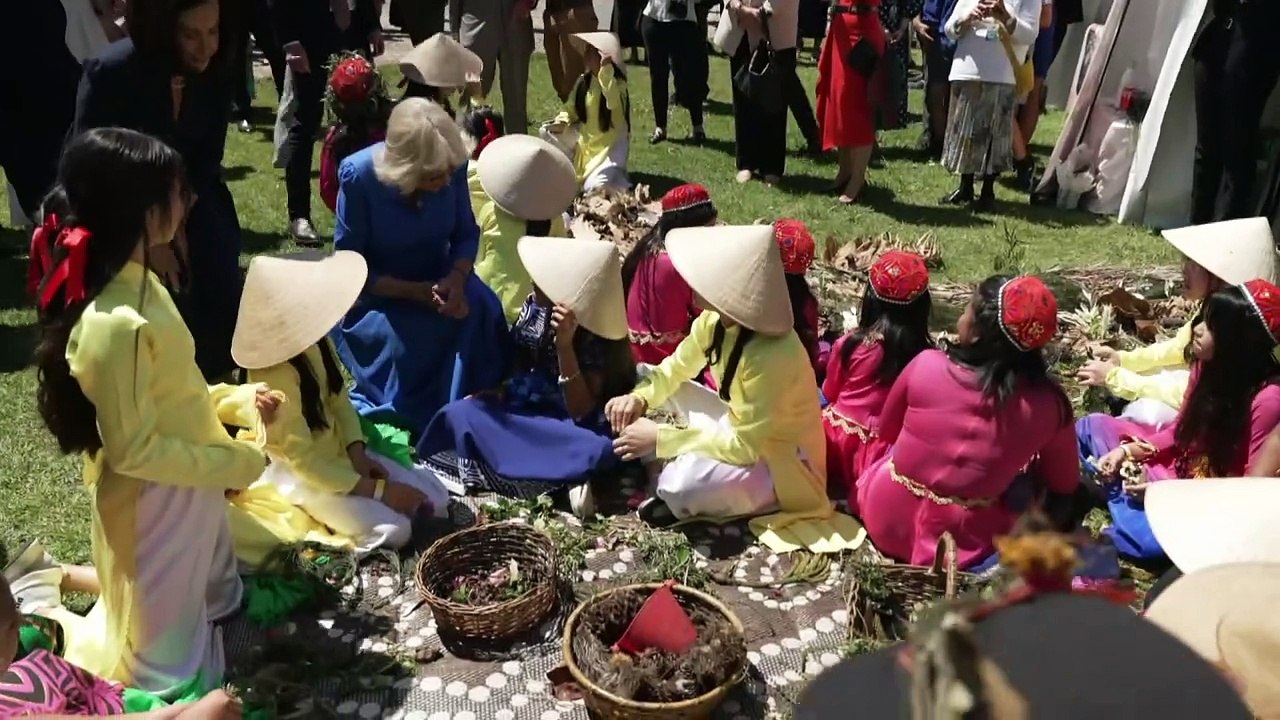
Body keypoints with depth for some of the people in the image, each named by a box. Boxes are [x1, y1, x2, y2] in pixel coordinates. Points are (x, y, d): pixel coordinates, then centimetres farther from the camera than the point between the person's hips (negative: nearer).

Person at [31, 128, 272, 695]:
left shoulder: (136, 283, -2)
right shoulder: (116, 323, -32)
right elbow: (133, 449, -25)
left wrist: (240, 398, 3)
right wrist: (240, 463, -18)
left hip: (189, 492, 9)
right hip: (153, 506, -9)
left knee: (203, 613, 32)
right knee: (168, 660, 15)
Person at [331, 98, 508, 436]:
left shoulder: (453, 166, -16)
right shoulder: (358, 176, -23)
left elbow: (466, 234, -3)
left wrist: (457, 277, -25)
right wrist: (416, 291, -29)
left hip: (437, 280, 3)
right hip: (375, 296, -3)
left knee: (481, 311, -28)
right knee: (410, 345, -32)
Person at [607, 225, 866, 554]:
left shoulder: (772, 357, -35)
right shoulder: (715, 320, -12)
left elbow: (742, 446, -29)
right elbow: (674, 369, 3)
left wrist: (661, 439, -26)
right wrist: (639, 398, -16)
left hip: (782, 465, -8)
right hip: (742, 426, 8)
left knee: (683, 481, -31)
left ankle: (684, 501, 1)